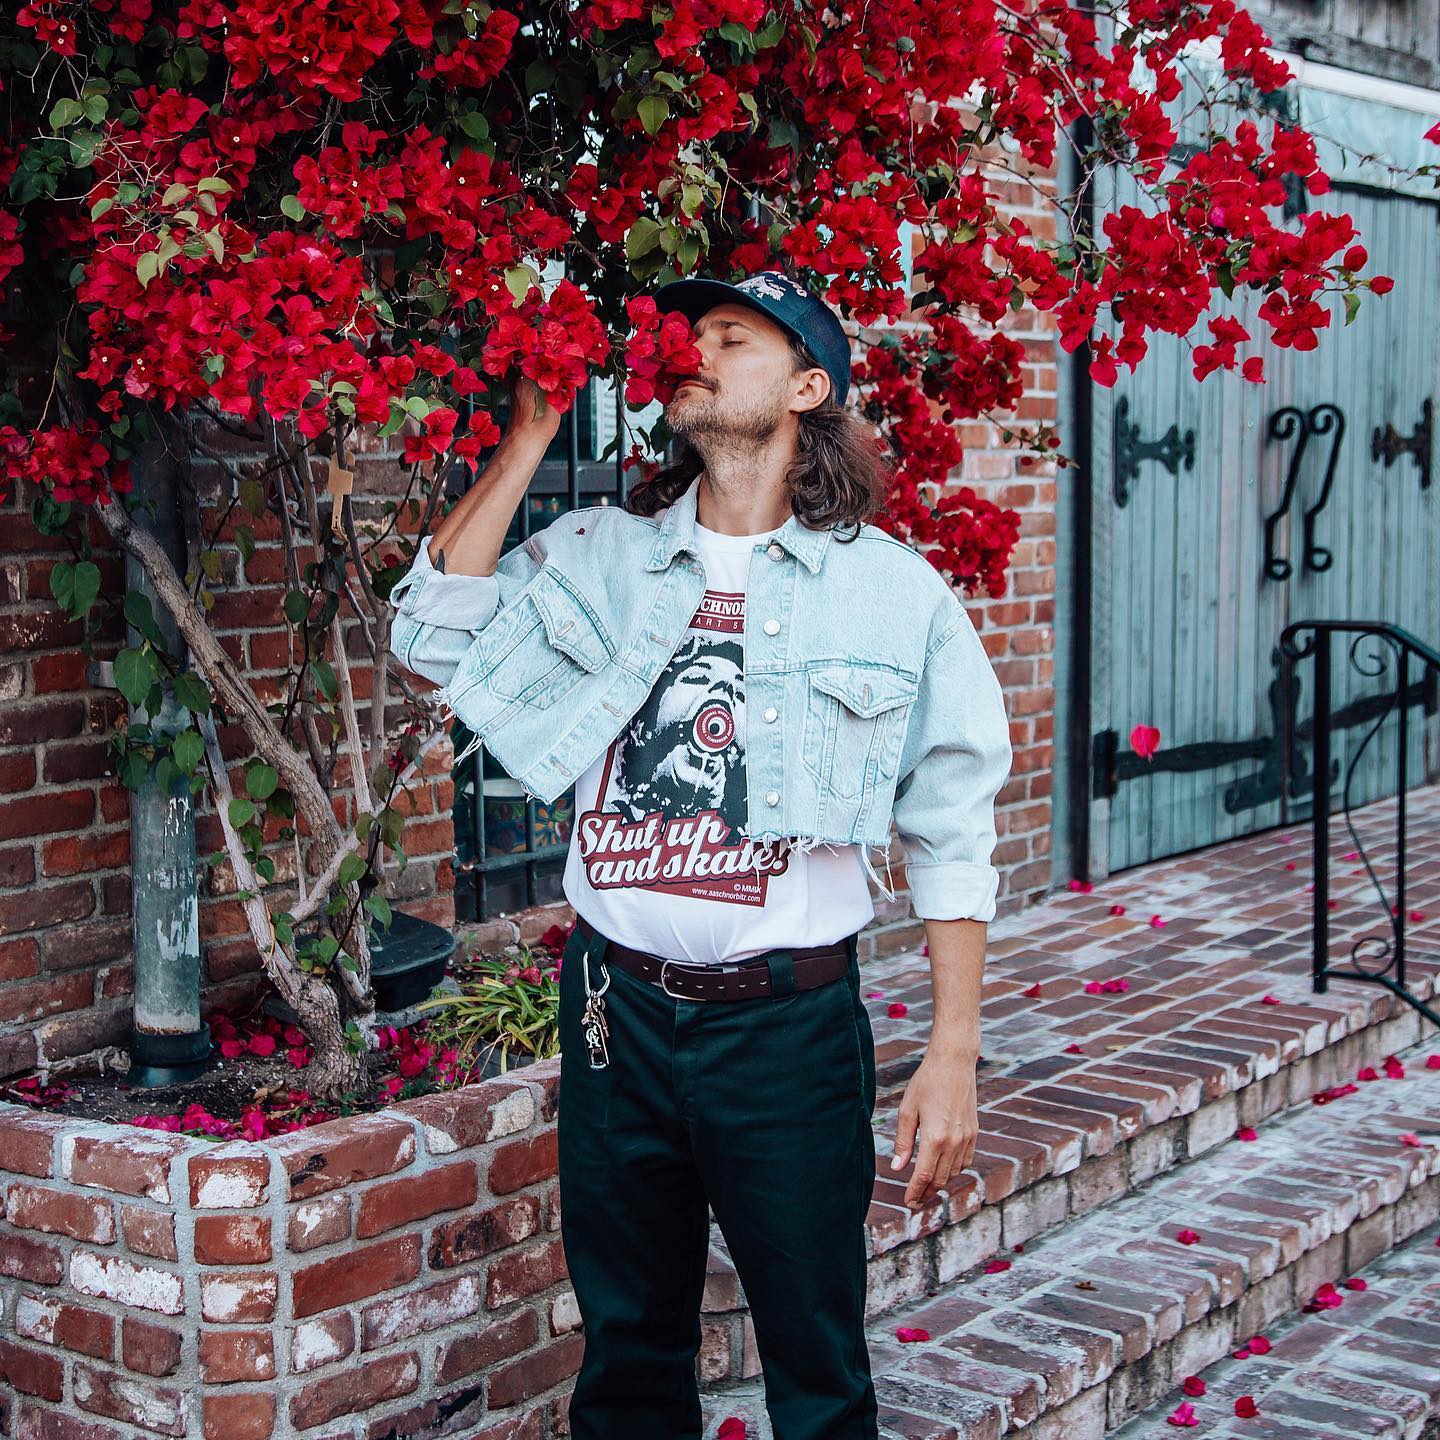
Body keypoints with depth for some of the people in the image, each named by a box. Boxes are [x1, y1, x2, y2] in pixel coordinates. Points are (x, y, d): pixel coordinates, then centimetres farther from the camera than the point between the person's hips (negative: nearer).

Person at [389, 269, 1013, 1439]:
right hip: (619, 1006, 3)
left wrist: (954, 1055, -6)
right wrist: (532, 430, -7)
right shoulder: (601, 556, 5)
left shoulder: (895, 593, -2)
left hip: (790, 1022, -2)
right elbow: (434, 631, -9)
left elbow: (950, 839, -1)